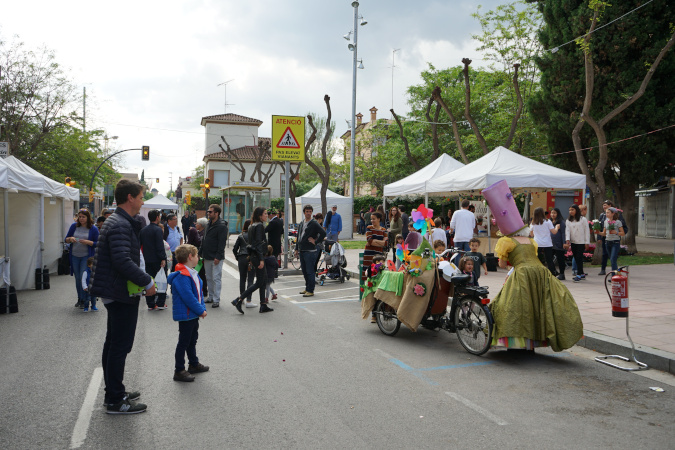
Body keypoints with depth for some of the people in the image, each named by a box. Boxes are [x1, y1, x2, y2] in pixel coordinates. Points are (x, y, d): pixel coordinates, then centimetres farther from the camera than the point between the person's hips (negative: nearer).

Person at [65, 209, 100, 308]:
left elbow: (97, 243, -4)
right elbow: (66, 239, 11)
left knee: (83, 277, -9)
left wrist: (87, 242, -20)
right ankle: (79, 299, 22)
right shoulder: (74, 226, 6)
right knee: (77, 278, 10)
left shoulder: (93, 229, -4)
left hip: (86, 256, -4)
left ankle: (84, 300, 0)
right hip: (74, 256, 4)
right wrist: (70, 239, -11)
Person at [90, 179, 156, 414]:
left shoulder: (117, 221, 14)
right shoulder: (120, 225, -20)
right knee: (120, 346, -3)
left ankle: (114, 393, 30)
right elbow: (123, 261, -29)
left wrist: (143, 279, 13)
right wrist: (147, 282, -21)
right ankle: (115, 401, 6)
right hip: (122, 294, -11)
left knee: (113, 344, 18)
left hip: (115, 293, 11)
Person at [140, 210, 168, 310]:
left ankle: (150, 304, 11)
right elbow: (160, 246, -20)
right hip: (157, 260, -6)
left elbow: (139, 244, 13)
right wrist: (163, 259, -18)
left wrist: (145, 256, 18)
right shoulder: (158, 230, -14)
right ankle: (160, 303, 5)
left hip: (147, 260, 6)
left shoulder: (143, 230, 9)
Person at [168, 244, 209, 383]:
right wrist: (201, 310, -19)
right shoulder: (181, 277, -24)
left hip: (193, 315, 10)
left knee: (192, 340, 22)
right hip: (185, 315, -10)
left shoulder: (193, 274, 9)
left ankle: (194, 364, 37)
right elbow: (188, 297, -26)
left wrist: (202, 308, 5)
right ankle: (179, 371, 9)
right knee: (184, 342, -1)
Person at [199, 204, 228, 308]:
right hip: (207, 257, 8)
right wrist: (200, 253, 16)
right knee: (209, 278, 14)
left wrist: (218, 257, -22)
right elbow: (204, 240, 20)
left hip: (216, 258, -8)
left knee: (216, 279, -5)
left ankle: (216, 300, 0)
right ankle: (211, 297, 25)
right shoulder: (208, 225, 14)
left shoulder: (222, 226, -13)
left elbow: (222, 243, -18)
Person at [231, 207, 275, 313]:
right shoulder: (259, 226, -15)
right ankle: (239, 300, -5)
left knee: (264, 280, 14)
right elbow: (259, 243, -21)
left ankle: (263, 305, 17)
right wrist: (261, 259, -23)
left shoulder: (252, 226, 13)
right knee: (259, 283, -4)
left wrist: (251, 257, 21)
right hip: (258, 256, -10)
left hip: (253, 255, 10)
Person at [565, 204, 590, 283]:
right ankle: (582, 274, 19)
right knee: (576, 258, 8)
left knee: (579, 258, -9)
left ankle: (578, 275, -8)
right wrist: (567, 240, -17)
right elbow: (567, 230, -1)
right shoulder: (568, 220, 8)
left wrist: (587, 243, -5)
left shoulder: (583, 219, -2)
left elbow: (587, 231, -2)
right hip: (573, 242, 5)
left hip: (581, 242, -5)